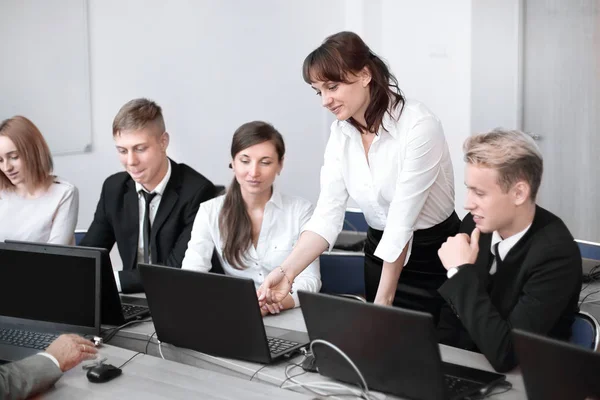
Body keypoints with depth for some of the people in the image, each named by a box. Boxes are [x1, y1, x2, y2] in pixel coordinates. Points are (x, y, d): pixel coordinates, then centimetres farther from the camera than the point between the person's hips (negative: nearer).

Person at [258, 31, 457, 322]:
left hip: (433, 258, -6)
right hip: (381, 256, 6)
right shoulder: (341, 132, -4)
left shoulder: (419, 126, -24)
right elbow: (327, 214, -10)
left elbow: (402, 221, -25)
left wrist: (382, 302, -24)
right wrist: (287, 272, -25)